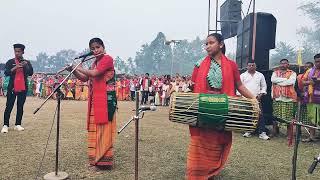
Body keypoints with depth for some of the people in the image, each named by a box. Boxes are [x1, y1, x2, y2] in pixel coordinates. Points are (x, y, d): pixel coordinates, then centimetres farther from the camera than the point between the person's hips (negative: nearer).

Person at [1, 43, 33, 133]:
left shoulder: (27, 62, 9)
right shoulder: (10, 62, 4)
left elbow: (31, 73, -2)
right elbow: (6, 73, -7)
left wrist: (26, 65, -17)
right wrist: (15, 67, -21)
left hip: (23, 88, 2)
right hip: (12, 88, -1)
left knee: (20, 107, 6)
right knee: (9, 106, -1)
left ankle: (18, 125, 13)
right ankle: (5, 125, 3)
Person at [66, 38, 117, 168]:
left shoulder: (107, 58, -8)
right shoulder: (95, 63, 17)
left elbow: (94, 73, -20)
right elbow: (85, 78, 20)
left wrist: (80, 69, -6)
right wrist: (73, 70, 6)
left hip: (106, 99, -9)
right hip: (94, 99, 9)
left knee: (104, 129, -6)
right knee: (94, 129, 11)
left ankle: (105, 160, 2)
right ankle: (96, 157, 22)